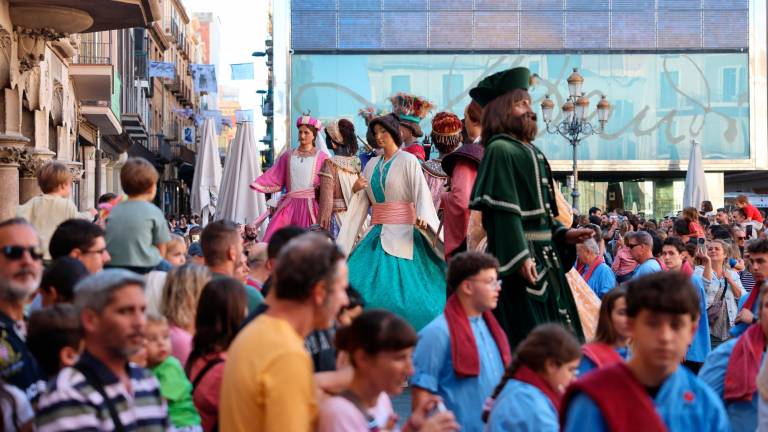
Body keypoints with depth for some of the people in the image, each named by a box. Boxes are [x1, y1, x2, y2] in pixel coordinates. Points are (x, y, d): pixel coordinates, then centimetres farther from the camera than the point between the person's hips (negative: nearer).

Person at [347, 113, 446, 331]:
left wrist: (422, 217, -33)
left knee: (404, 284, -11)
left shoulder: (408, 161, -4)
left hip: (402, 232, -6)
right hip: (377, 232, 6)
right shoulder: (372, 164, 14)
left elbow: (421, 192, -15)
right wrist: (356, 188, -2)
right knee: (360, 276, -3)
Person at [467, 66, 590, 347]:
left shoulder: (531, 152, 18)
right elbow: (504, 210, -19)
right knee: (526, 337, -10)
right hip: (521, 257, -9)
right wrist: (520, 255, -25)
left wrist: (563, 235, 10)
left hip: (545, 256, 9)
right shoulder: (500, 150, -10)